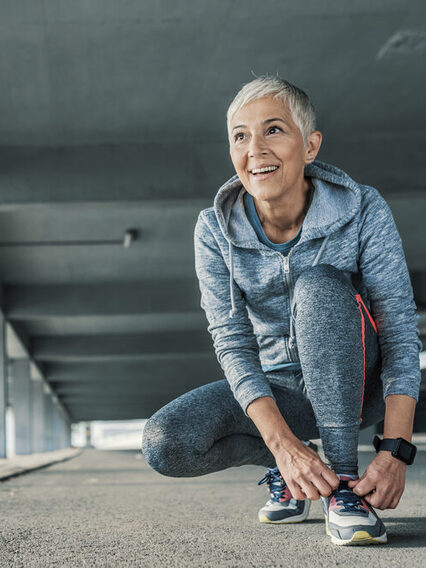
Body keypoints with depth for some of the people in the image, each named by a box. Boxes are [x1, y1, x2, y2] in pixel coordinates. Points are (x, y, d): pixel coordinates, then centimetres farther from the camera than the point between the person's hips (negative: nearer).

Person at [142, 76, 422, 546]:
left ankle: (343, 482, -28)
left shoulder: (363, 210, -17)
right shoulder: (215, 229, -11)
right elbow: (232, 343, -17)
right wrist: (283, 444, -33)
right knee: (164, 444, -24)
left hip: (355, 383, -2)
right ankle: (283, 461, 5)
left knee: (317, 283, -32)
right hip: (275, 389, 2)